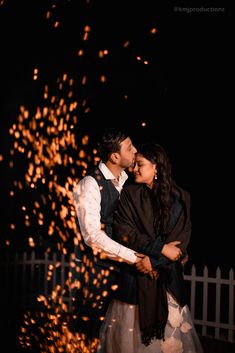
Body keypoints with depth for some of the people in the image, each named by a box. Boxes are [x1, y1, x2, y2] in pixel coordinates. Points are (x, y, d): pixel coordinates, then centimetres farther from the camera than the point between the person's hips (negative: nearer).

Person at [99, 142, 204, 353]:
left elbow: (182, 236, -4)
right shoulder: (130, 194, 1)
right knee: (133, 327, 2)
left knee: (169, 327, 4)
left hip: (168, 275, 1)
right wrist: (161, 249, -16)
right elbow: (124, 232, -8)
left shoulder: (180, 198, 3)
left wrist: (155, 260, -15)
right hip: (135, 272, 0)